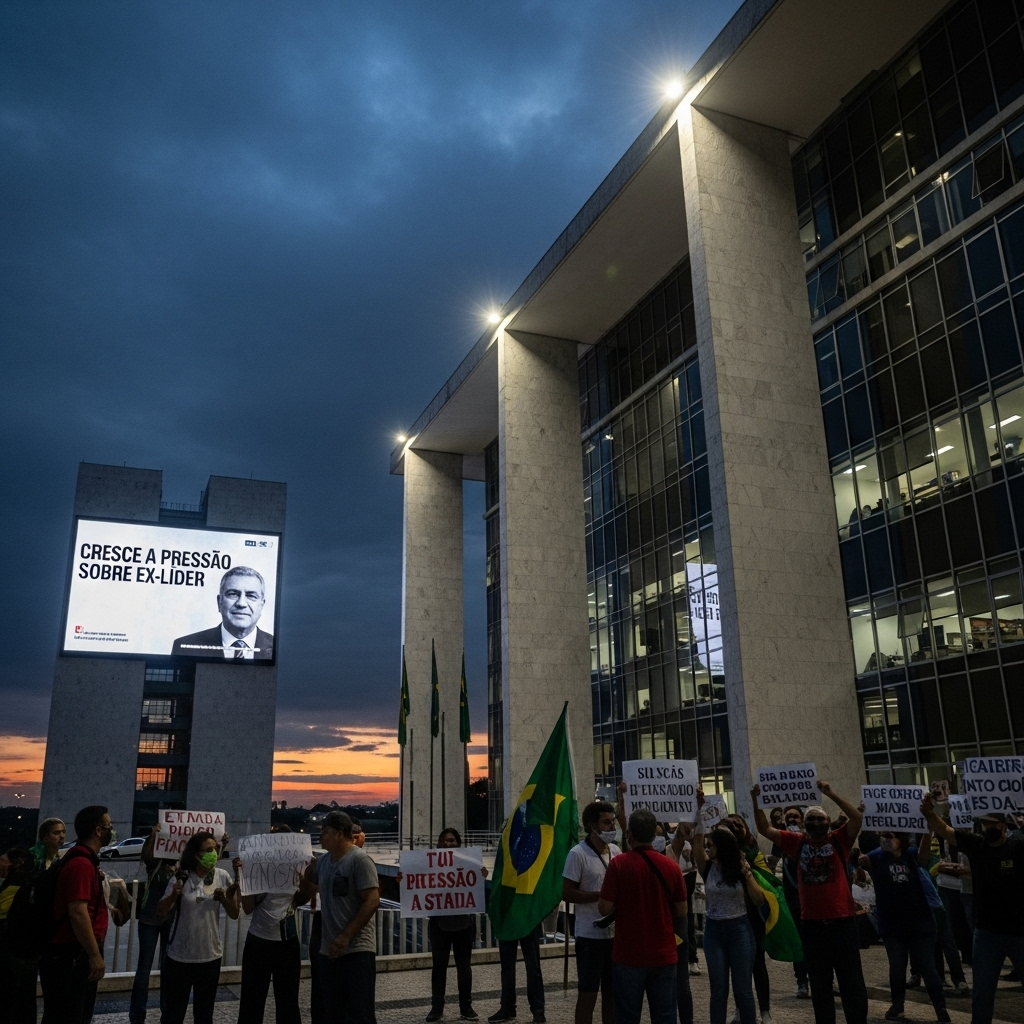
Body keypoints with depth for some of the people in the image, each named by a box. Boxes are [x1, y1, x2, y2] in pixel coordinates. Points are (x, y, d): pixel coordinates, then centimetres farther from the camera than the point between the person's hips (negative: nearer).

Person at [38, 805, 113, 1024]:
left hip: (78, 953, 10)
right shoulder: (81, 863, -22)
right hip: (70, 955, -10)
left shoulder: (84, 859, 12)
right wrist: (95, 955, -24)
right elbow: (78, 913, -28)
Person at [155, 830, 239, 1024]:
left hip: (210, 956, 2)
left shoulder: (222, 877, -4)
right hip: (179, 956, -2)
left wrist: (224, 899, -18)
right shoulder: (181, 878, -8)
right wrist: (173, 895, -23)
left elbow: (234, 914, 1)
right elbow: (160, 911, -4)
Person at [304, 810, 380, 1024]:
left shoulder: (360, 860, -12)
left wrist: (345, 937, -21)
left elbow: (372, 901, -18)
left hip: (357, 950, -8)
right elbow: (314, 889, 28)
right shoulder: (322, 861, 10)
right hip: (328, 950, 8)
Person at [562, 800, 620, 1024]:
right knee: (588, 994, 4)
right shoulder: (578, 854, -13)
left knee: (612, 992, 15)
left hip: (615, 934, 6)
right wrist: (602, 895, -20)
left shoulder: (616, 852, 7)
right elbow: (567, 894, -15)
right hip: (590, 936, -6)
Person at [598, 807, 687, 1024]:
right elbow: (681, 911, 5)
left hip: (628, 955, -2)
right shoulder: (671, 866, -3)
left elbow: (604, 909, -11)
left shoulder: (619, 863, -12)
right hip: (664, 955, 3)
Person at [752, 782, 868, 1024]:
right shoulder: (798, 843, 5)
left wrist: (831, 794, -24)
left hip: (842, 920, -2)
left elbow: (858, 818, -16)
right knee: (819, 984, 14)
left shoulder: (839, 840, -1)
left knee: (852, 981, 7)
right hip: (811, 923, 3)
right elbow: (765, 829, 3)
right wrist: (756, 801, -8)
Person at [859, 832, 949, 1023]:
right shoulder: (877, 856, -5)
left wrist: (926, 835, -45)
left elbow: (924, 856, -26)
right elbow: (863, 859, -23)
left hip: (919, 921, 0)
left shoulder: (911, 854, -5)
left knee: (926, 966, 3)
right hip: (891, 924, 0)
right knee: (896, 967, 9)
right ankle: (897, 1005, 26)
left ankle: (941, 1007, 15)